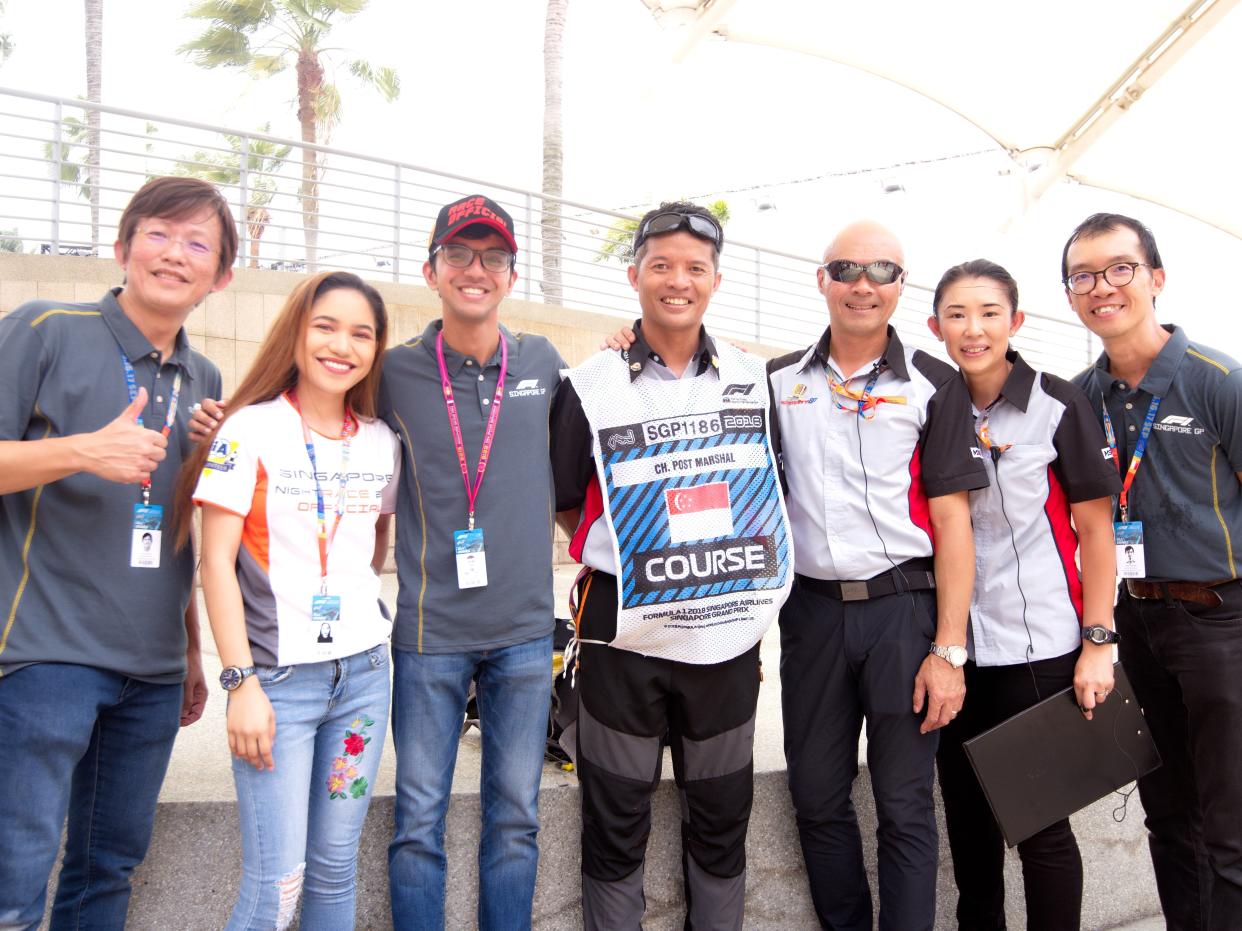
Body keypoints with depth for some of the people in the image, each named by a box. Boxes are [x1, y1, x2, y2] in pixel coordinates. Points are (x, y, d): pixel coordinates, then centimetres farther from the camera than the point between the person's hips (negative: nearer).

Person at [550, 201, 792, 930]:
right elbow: (570, 508, 5)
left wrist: (751, 581, 7)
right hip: (625, 634, -2)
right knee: (617, 821, 9)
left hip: (730, 630, 3)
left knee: (721, 817, 14)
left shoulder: (754, 379, 5)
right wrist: (629, 563, -1)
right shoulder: (591, 387, -3)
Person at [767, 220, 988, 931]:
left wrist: (948, 651, -10)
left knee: (905, 806, 2)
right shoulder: (779, 383, 9)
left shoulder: (935, 386, 1)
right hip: (811, 609, 3)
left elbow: (952, 521, -3)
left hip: (905, 606, -3)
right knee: (817, 797, 11)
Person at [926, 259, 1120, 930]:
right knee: (967, 818, 12)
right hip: (955, 647, 4)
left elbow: (1095, 528, -2)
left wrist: (1098, 641, -7)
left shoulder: (1057, 405, -4)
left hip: (1038, 647, -4)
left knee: (1040, 823, 0)